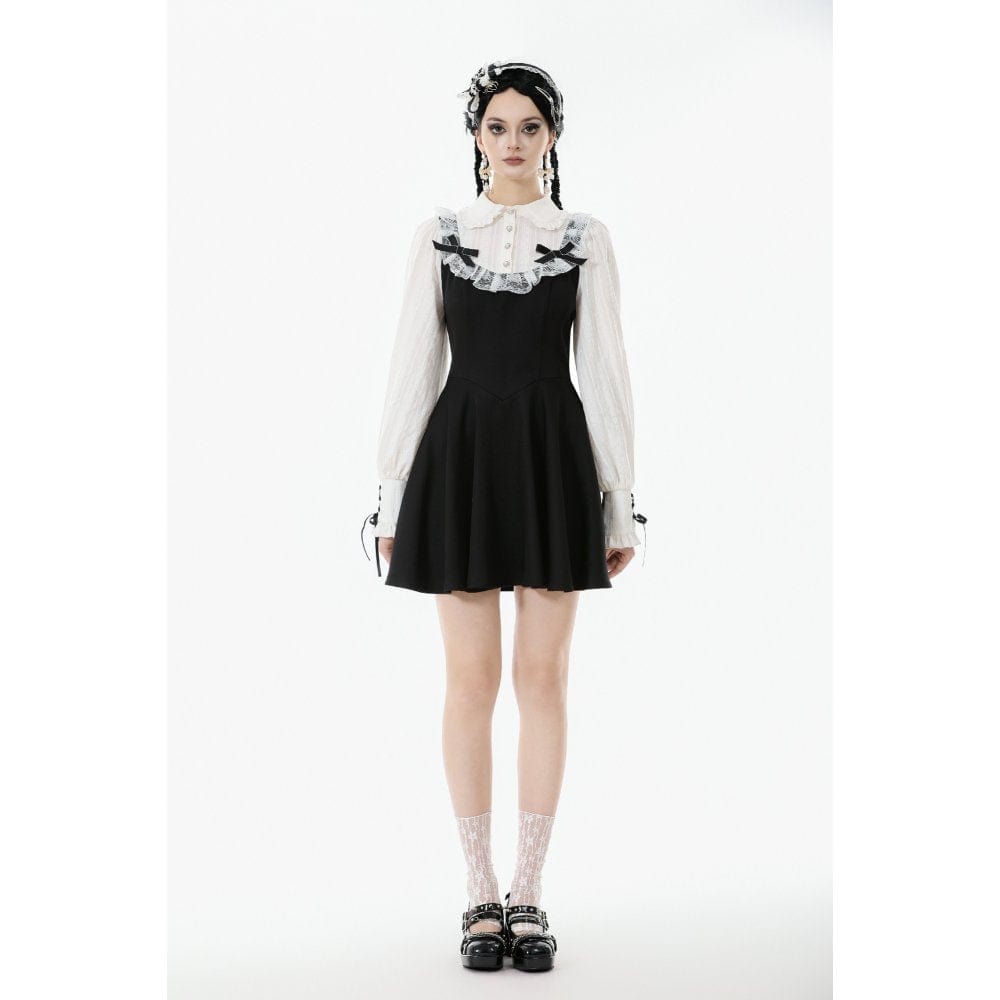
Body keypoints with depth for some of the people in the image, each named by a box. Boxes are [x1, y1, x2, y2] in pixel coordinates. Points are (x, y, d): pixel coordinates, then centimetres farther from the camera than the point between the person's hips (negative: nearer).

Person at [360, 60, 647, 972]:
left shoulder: (587, 240, 6)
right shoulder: (439, 238, 7)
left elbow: (605, 373, 4)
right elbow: (413, 367, 6)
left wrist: (621, 504, 0)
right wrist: (393, 497, 1)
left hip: (554, 458, 0)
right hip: (461, 456, 0)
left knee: (543, 676, 2)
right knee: (472, 676, 1)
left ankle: (529, 891, 14)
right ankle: (483, 893, 13)